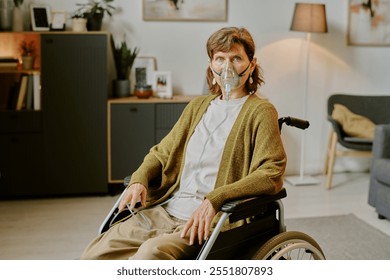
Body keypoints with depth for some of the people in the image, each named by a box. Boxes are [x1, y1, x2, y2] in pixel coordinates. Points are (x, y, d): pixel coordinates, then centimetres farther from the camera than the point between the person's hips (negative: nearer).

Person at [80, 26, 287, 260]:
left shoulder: (260, 111, 0)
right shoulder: (198, 106, 21)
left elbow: (272, 174, -12)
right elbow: (163, 152, 23)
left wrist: (214, 199, -22)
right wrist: (139, 180, 1)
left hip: (212, 219, -6)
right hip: (165, 210, 6)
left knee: (153, 252, -34)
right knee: (96, 253, -11)